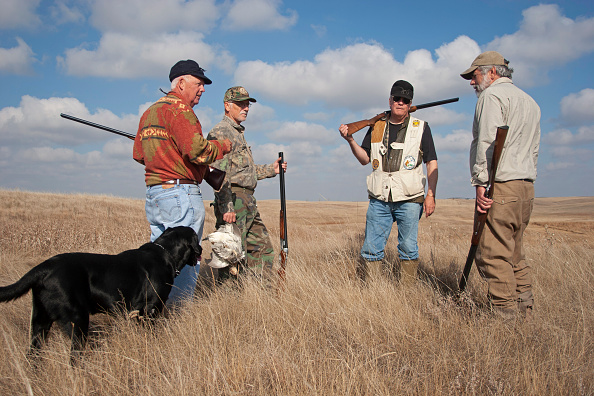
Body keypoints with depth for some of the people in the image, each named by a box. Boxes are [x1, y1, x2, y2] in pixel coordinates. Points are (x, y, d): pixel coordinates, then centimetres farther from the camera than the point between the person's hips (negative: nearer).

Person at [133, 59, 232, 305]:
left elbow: (138, 154, 23)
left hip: (153, 193, 9)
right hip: (181, 194, -9)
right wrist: (223, 146, -4)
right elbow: (197, 151, -21)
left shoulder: (149, 112, 20)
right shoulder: (179, 109, -10)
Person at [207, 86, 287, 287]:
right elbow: (219, 174, -19)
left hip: (248, 203, 10)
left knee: (263, 251, 13)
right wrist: (225, 206, -25)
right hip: (233, 202, -10)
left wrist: (271, 169, 20)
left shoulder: (238, 133, 23)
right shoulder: (221, 132, -9)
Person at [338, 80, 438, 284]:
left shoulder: (420, 127, 5)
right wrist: (350, 140, -2)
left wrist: (431, 194, -6)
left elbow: (432, 163, 3)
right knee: (371, 249, 0)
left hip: (409, 199, -2)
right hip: (379, 199, 2)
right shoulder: (376, 126, 12)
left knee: (408, 249, 3)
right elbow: (365, 158, 14)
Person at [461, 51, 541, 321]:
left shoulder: (492, 95, -3)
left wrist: (481, 182, -17)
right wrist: (525, 181, 19)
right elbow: (534, 149, 22)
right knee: (514, 252, 14)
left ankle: (504, 316, -6)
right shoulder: (530, 101, 25)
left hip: (500, 187, -9)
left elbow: (488, 143, -15)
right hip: (526, 188, 9)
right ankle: (524, 309, 15)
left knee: (493, 254, -7)